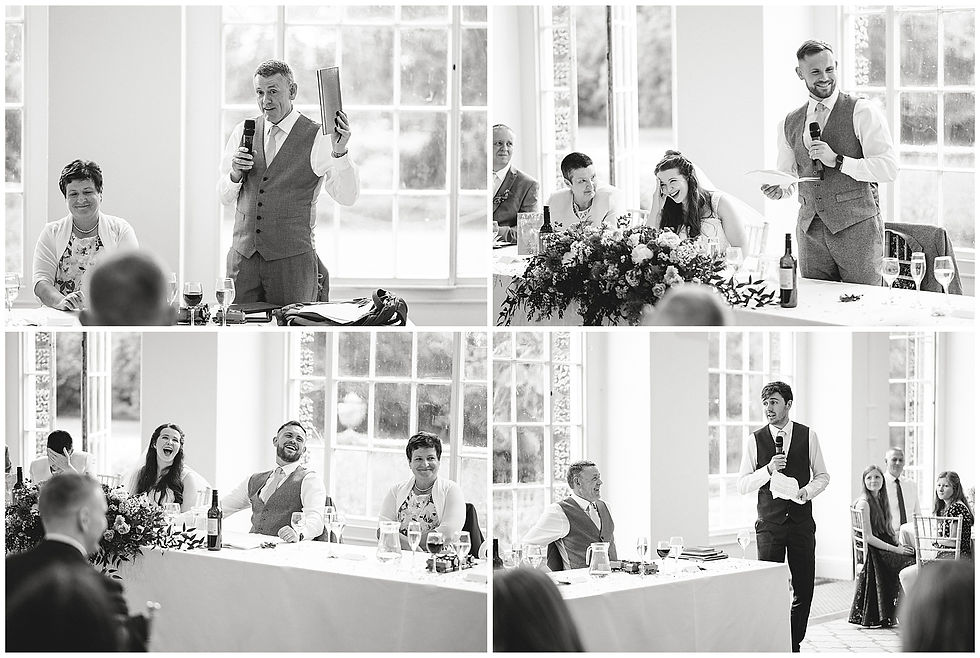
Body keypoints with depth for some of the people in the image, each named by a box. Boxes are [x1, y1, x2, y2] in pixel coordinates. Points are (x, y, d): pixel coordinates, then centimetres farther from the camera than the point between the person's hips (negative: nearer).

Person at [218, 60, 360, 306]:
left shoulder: (317, 139, -4)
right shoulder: (242, 133, 9)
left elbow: (347, 197, -14)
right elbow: (225, 197, 12)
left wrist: (339, 152, -29)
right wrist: (235, 173, -9)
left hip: (292, 258, -3)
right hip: (243, 255, 3)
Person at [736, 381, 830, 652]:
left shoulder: (808, 436, 4)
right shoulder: (754, 440, 2)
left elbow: (822, 475, 11)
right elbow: (742, 485, 0)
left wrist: (807, 490, -10)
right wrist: (768, 469, -15)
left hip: (802, 521, 1)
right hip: (769, 523, -1)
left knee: (804, 589, 4)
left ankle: (794, 644, 19)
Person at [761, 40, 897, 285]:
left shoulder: (862, 112, -3)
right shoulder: (789, 124, 13)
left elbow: (889, 168, -10)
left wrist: (837, 161, -16)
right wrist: (778, 189, 0)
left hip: (857, 227, -4)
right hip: (811, 231, 4)